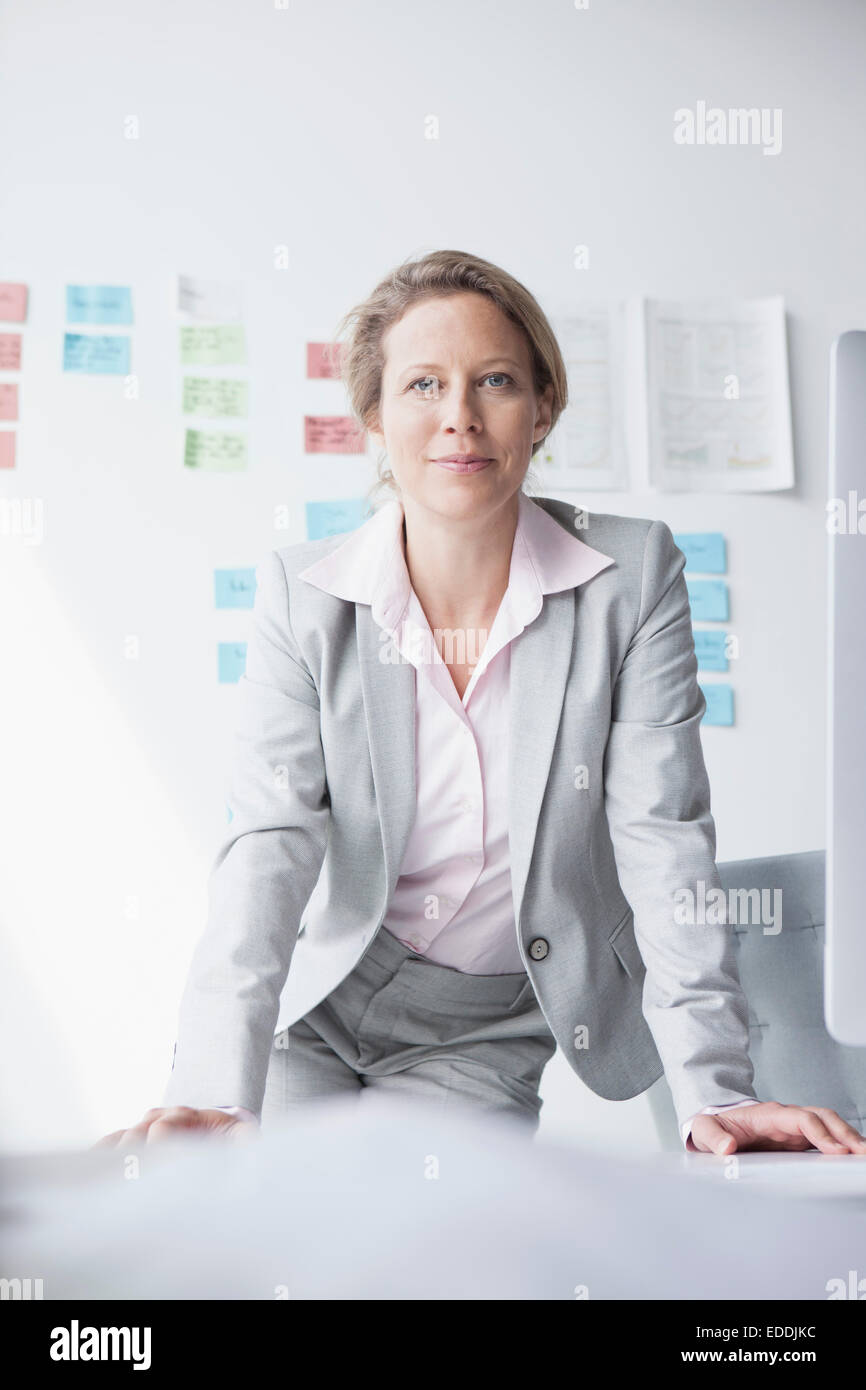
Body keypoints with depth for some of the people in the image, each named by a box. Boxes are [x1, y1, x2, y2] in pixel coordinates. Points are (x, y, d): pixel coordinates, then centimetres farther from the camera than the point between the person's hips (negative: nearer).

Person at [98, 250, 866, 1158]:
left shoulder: (634, 575, -12)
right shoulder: (302, 595, -12)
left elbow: (663, 839, -15)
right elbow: (271, 843, -22)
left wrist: (714, 1092, -25)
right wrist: (215, 1098, -36)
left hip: (483, 1037, 0)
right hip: (310, 1010, 1)